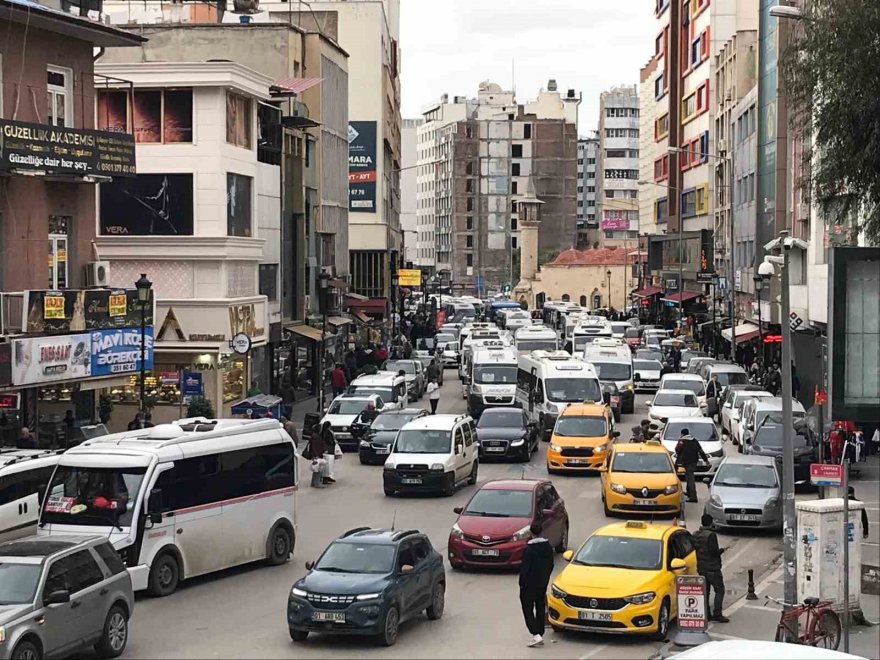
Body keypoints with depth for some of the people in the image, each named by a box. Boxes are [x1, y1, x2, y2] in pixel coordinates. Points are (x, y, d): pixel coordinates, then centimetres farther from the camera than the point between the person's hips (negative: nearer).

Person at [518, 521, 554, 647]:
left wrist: (521, 583, -6)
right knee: (540, 609, 14)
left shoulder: (529, 549, -19)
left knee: (528, 609, 1)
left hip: (530, 584, -6)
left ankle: (536, 635, -11)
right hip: (543, 583, 6)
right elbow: (551, 565, 9)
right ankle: (540, 635, 17)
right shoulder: (548, 547, 1)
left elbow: (524, 568, -17)